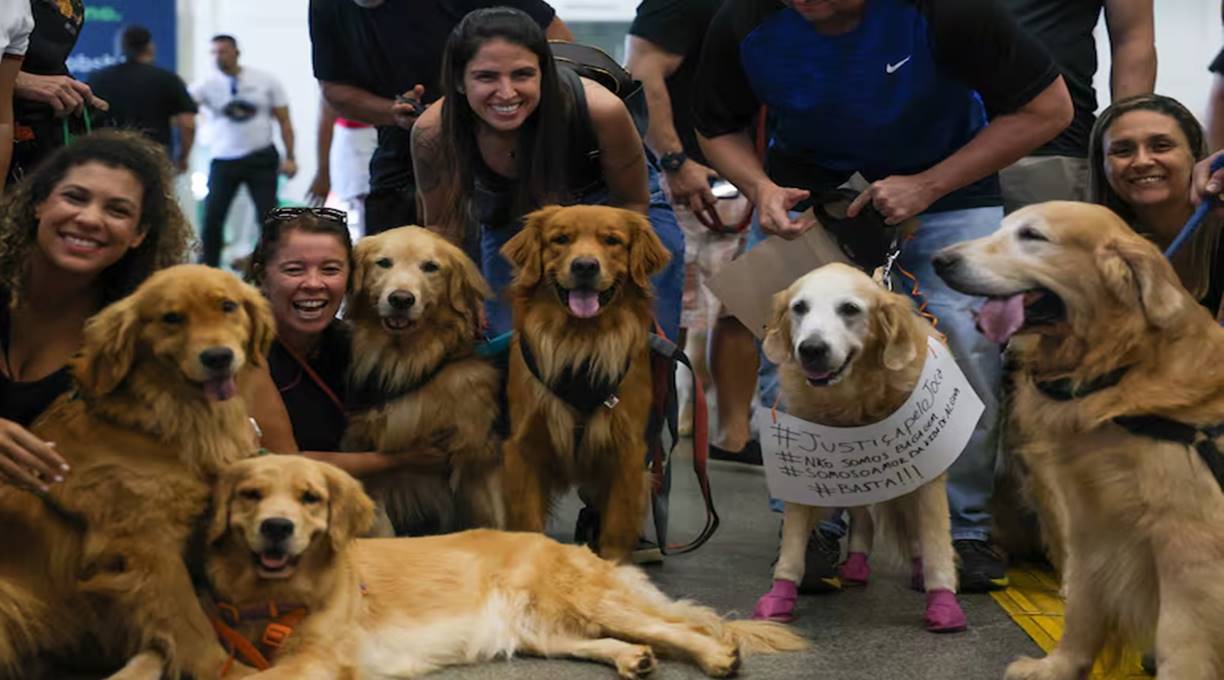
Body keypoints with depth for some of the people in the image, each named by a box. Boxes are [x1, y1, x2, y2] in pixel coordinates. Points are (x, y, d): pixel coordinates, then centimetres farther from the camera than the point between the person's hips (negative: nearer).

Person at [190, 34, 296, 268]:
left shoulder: (266, 82, 1)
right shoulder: (207, 84, 0)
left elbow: (284, 121, 3)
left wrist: (290, 157, -6)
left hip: (261, 159, 0)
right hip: (223, 160, 1)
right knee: (212, 218, -3)